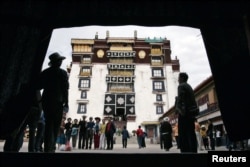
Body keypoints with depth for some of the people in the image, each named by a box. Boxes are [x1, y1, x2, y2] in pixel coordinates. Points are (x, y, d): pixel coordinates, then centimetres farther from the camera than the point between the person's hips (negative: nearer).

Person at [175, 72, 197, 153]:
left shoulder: (181, 86, -3)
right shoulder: (189, 87, 23)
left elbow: (180, 99, -16)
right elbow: (193, 101, 20)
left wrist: (178, 109, -18)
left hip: (184, 113, -9)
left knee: (183, 135, -7)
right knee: (191, 133, 8)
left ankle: (185, 151, -9)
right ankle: (193, 151, 8)